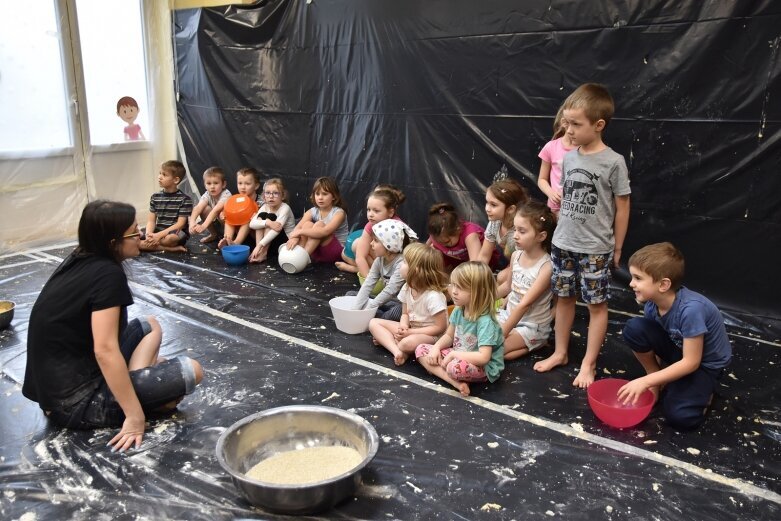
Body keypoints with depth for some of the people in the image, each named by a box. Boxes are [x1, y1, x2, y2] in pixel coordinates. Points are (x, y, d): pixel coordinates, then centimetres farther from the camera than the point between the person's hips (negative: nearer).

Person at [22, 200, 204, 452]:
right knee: (190, 371, -11)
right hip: (75, 403, -9)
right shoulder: (108, 274, -20)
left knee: (149, 326, 19)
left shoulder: (77, 261, 5)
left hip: (55, 388, 9)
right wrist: (135, 416, -22)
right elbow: (105, 351, -26)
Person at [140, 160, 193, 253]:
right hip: (158, 232, 6)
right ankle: (171, 248, -21)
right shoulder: (155, 197, 8)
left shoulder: (184, 199, -8)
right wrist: (148, 234, -18)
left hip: (176, 234, -6)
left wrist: (159, 235, -22)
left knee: (169, 238, -42)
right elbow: (151, 220, 4)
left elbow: (180, 224, -13)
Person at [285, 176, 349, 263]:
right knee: (307, 224, -19)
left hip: (336, 251, -4)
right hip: (317, 252, 5)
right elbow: (297, 228, -15)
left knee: (319, 225, -26)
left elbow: (325, 231, -32)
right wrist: (294, 237, -39)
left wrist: (300, 232, -34)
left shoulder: (339, 213, -14)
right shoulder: (312, 212, 0)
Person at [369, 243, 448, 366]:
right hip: (410, 329, 8)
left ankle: (386, 340, -8)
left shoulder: (434, 296, -25)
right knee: (374, 323, -3)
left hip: (431, 335, -8)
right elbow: (405, 314, 8)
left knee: (409, 343, -41)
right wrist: (403, 326, -16)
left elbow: (440, 328, -21)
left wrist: (410, 332, -22)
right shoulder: (406, 288, -3)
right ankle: (397, 350, -23)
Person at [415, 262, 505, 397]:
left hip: (483, 368, -9)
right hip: (457, 356, 9)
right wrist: (436, 347, -7)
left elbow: (483, 357, -32)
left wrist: (453, 354, -25)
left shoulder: (485, 321, -26)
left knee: (456, 367, -41)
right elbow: (449, 336, 13)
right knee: (421, 349, -5)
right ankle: (455, 382, -20)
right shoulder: (458, 311, -3)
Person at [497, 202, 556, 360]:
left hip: (532, 326, -7)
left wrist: (502, 333, -25)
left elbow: (524, 304, -26)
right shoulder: (516, 255, -4)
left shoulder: (546, 267, -24)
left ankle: (535, 344, -1)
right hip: (508, 314, 7)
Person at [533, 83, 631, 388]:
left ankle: (588, 364, 17)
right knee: (563, 297, 15)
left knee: (596, 305, 6)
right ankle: (560, 353, 30)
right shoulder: (568, 158, 2)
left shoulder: (614, 162, -13)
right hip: (563, 243, 5)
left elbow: (622, 207, -7)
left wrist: (617, 248, -3)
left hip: (595, 248, -5)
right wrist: (562, 231, 11)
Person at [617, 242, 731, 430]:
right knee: (634, 328, -21)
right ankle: (665, 379, 2)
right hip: (678, 349, 6)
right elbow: (651, 342, 0)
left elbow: (691, 362, -29)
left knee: (679, 416, -24)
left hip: (705, 363, -6)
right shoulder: (652, 304, -16)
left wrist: (646, 381, -29)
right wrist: (654, 380, -6)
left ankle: (702, 388, 8)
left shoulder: (691, 309, -35)